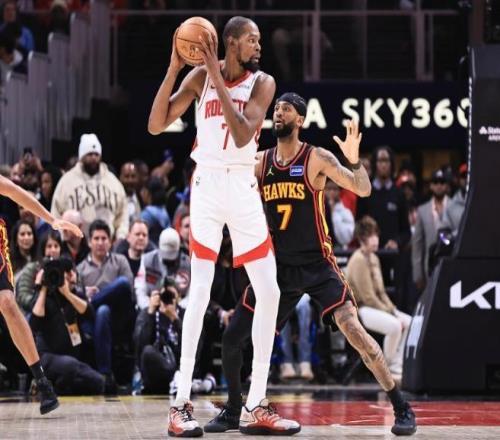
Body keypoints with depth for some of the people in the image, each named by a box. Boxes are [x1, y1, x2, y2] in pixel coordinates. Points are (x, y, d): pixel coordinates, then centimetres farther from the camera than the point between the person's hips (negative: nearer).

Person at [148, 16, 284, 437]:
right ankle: (181, 404, -10)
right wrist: (173, 70, -16)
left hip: (244, 188, 2)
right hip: (208, 184, -2)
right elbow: (155, 125, -7)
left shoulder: (262, 82, -1)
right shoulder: (200, 76, -1)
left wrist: (217, 78, -21)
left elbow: (242, 136, -17)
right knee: (200, 291, -11)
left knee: (269, 292, -1)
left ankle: (255, 403, 8)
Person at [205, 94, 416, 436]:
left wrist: (354, 160, -38)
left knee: (353, 330, -20)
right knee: (232, 338, 2)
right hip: (278, 266, 5)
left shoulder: (317, 158, -11)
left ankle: (401, 408, -12)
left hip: (317, 265, -5)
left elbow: (364, 191, -18)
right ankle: (233, 411, 22)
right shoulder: (260, 162, 3)